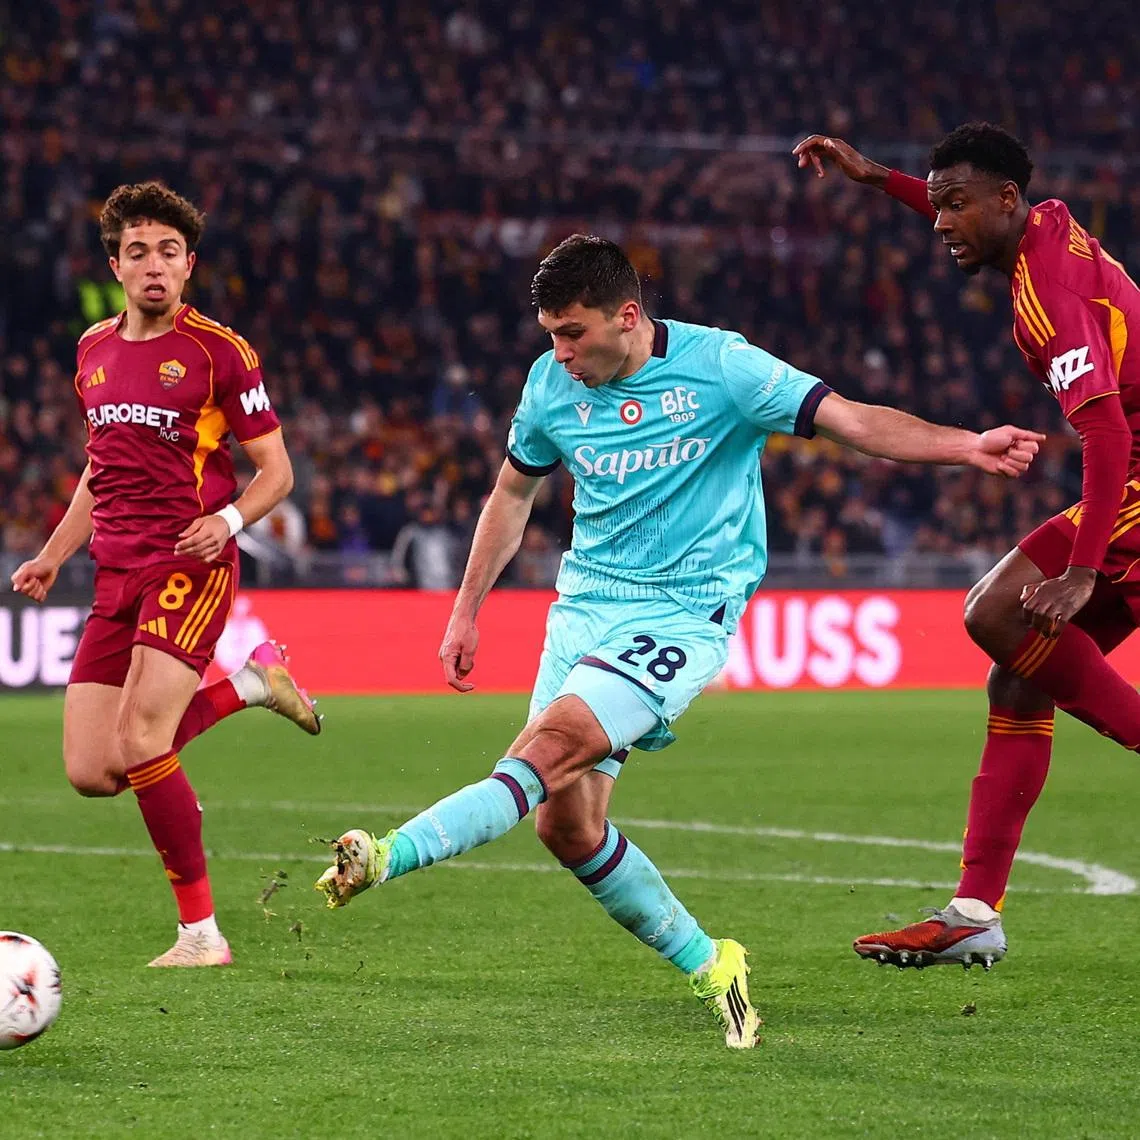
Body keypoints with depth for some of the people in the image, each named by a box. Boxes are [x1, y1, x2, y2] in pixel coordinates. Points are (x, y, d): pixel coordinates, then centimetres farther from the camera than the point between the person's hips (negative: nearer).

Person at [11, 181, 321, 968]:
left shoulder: (219, 351, -5)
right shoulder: (95, 349, 14)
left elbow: (276, 470, -1)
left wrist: (230, 520, -20)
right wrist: (53, 557, 19)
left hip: (190, 567, -6)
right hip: (116, 576, 7)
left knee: (140, 745, -20)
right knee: (91, 773, -2)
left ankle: (201, 932, -7)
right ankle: (249, 683, 21)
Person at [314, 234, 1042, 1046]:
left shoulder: (719, 366, -10)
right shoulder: (552, 384, 4)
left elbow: (855, 422, -11)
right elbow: (513, 495, 20)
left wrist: (964, 445, -25)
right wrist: (466, 613, 19)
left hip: (683, 613, -6)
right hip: (583, 606, 6)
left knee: (550, 748, -26)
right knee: (566, 823, -3)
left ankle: (386, 858, -32)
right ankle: (709, 968, 11)